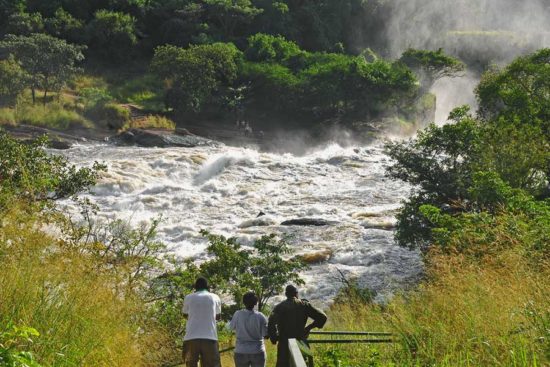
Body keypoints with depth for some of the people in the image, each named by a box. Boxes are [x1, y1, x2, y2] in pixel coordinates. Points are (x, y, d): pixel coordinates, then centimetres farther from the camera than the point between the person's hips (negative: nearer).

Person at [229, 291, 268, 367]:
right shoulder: (260, 317, -10)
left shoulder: (238, 315, -8)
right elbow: (266, 334, -5)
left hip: (241, 352, 1)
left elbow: (232, 327, 9)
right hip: (258, 352, -1)